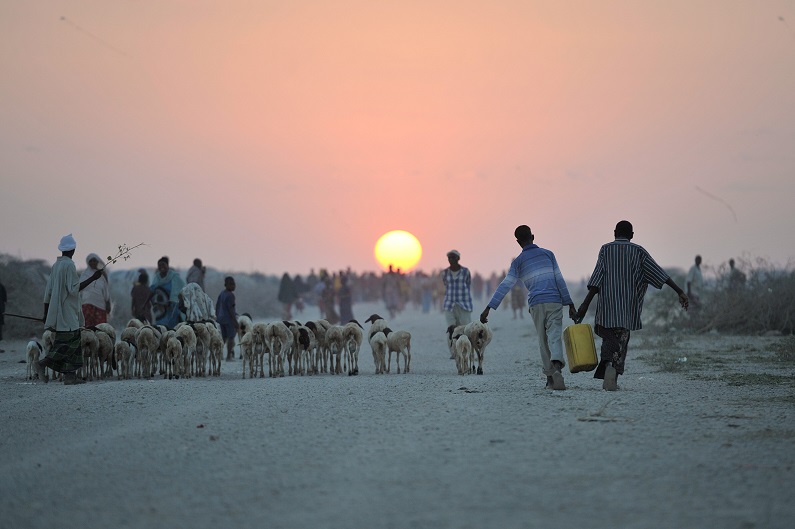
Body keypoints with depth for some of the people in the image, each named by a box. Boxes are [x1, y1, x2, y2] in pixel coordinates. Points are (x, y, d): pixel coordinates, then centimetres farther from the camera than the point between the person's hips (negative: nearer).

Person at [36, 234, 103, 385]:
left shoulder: (56, 265, 12)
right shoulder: (69, 265, -13)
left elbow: (48, 291, 15)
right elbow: (74, 288, -18)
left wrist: (46, 314, 20)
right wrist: (93, 278, -16)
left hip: (58, 313, 9)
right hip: (67, 313, -9)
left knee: (72, 343, 9)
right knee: (68, 342, -7)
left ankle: (70, 375, 6)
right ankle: (43, 363, -13)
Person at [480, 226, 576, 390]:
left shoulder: (518, 262, 8)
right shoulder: (547, 254, 9)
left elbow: (505, 286, 0)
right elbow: (559, 280, 5)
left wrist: (489, 308, -1)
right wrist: (569, 304, 8)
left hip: (536, 305, 1)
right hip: (554, 302, -1)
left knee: (543, 341, 13)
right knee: (554, 337, -10)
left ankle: (550, 377, 12)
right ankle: (557, 366, -37)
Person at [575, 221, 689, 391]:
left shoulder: (606, 249, 2)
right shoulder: (638, 251, 5)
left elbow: (597, 278, -7)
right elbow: (659, 273, -3)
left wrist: (586, 304, -9)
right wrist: (679, 292, -6)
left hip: (607, 304, 0)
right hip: (628, 305, 0)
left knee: (608, 337, 15)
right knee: (621, 341, 4)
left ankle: (608, 365, -11)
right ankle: (613, 377, -13)